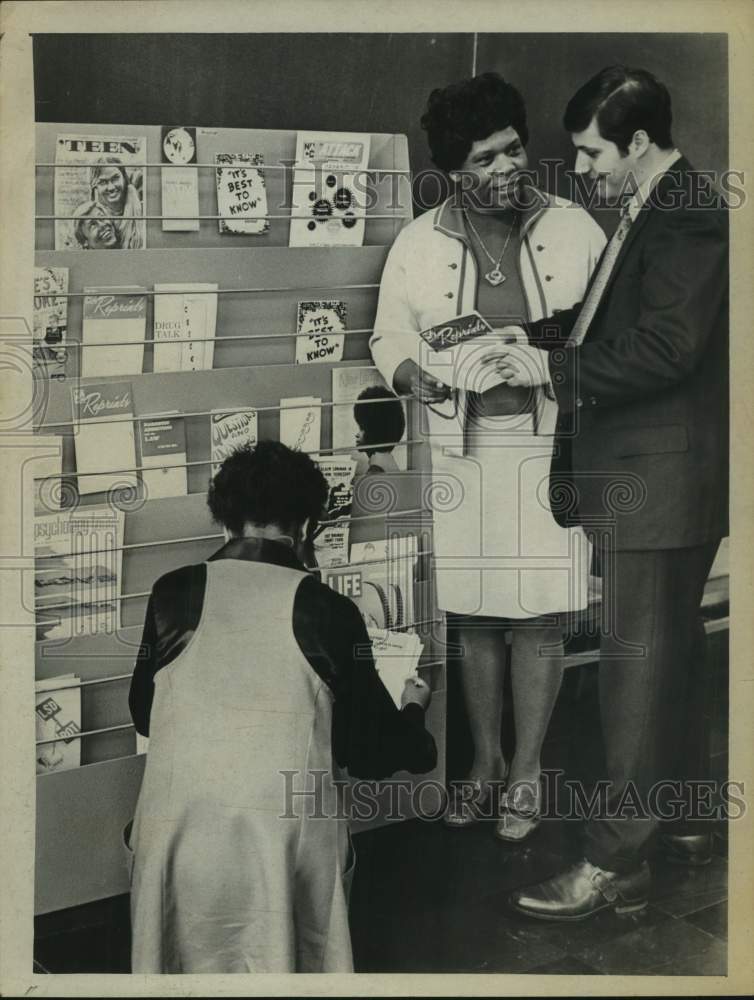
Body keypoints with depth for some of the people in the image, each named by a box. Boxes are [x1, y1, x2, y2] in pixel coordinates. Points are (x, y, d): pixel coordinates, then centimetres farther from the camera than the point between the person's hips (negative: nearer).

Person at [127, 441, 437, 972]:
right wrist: (413, 709, 23)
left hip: (176, 832, 2)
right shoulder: (329, 612, -6)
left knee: (193, 964, 22)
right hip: (287, 834, -1)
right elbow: (372, 753, 3)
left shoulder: (173, 594, -1)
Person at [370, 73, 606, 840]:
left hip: (549, 446, -1)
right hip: (461, 450, 2)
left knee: (538, 618, 3)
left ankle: (526, 774, 19)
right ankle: (486, 763, 29)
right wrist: (414, 373, -14)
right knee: (473, 617, 10)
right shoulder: (419, 244, 1)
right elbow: (390, 337, 7)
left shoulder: (575, 230, -1)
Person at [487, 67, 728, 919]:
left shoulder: (687, 219, -16)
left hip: (660, 480, -10)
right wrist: (533, 338, 3)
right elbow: (602, 323, 19)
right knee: (667, 652, 19)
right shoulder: (647, 215, 15)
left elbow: (666, 347, -23)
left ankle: (616, 862, 3)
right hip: (637, 475, 10)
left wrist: (553, 367, -17)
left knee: (638, 659, -5)